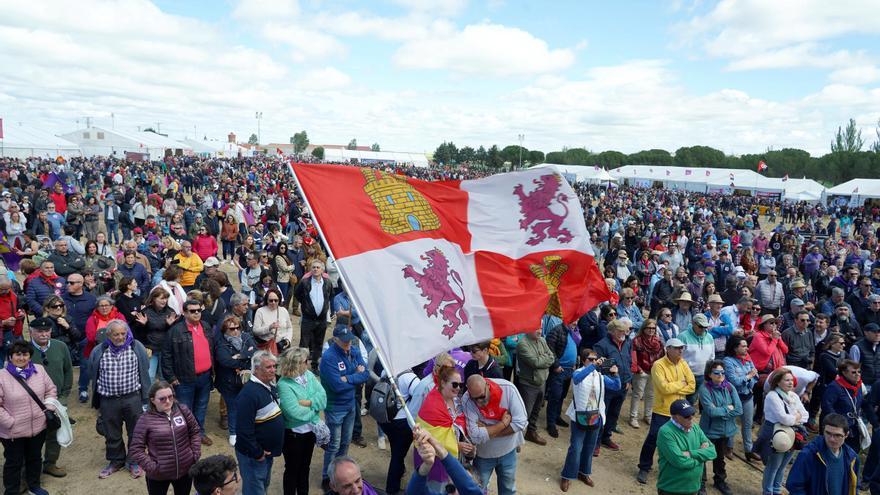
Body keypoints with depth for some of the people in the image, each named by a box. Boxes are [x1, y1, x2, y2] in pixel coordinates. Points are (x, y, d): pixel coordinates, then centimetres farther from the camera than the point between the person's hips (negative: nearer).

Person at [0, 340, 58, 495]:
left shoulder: (39, 370, -3)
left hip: (38, 427, 4)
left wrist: (49, 408, -4)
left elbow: (51, 389, 8)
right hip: (13, 432, -4)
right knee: (14, 463, 12)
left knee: (35, 458, 22)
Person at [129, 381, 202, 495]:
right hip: (159, 475, -3)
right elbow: (135, 449, -10)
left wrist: (196, 454, -2)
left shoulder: (182, 410, -4)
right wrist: (151, 467, -15)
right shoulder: (146, 419, -13)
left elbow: (195, 431, 6)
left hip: (186, 469, 3)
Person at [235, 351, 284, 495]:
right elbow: (244, 430, -28)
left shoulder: (271, 386, 3)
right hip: (253, 454, -8)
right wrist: (257, 453, -20)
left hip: (268, 450, 8)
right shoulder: (249, 393, -26)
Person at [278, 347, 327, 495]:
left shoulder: (309, 375, -3)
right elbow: (295, 413, -29)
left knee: (305, 467, 24)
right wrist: (314, 408, -15)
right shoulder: (284, 385, -24)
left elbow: (323, 397, -8)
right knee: (292, 469, 13)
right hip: (293, 434, -6)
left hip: (310, 430, 6)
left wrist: (308, 402, -25)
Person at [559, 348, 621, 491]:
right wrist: (594, 366, -45)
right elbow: (577, 378, -36)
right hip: (580, 416, -5)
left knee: (590, 447, 17)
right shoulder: (579, 373, -12)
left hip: (596, 417, 5)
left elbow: (616, 386, -3)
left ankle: (584, 472, 35)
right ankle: (567, 476, 13)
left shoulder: (600, 375, 2)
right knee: (576, 447, -1)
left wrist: (614, 374, -23)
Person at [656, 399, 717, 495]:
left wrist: (690, 454, -17)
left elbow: (712, 451, -3)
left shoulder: (695, 428, 3)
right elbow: (680, 461, -27)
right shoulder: (666, 432, -21)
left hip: (693, 487, 7)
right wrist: (701, 455, -11)